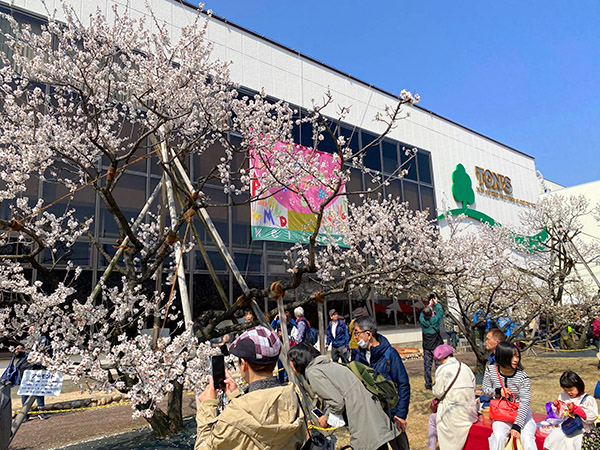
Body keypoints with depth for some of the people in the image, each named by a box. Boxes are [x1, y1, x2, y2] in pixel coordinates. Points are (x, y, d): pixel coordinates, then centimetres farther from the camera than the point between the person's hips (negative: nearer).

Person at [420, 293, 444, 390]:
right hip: (437, 346, -2)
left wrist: (429, 305, 21)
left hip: (426, 347, 2)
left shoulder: (422, 320, -9)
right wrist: (436, 303, 16)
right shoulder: (435, 319, -15)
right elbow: (440, 311, 1)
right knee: (439, 365, 5)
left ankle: (428, 384, 11)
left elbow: (422, 314, 13)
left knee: (427, 365, 8)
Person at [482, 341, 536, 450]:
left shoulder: (523, 377, -15)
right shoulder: (490, 371, -9)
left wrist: (517, 426, -25)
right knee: (499, 436, -25)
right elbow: (485, 390, 5)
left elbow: (524, 403, -18)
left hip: (521, 413, 0)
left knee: (527, 439, -25)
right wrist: (497, 391, -17)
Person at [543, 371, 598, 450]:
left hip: (582, 429, -4)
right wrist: (557, 406, 0)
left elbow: (591, 417, -14)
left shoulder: (588, 399, -5)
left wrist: (575, 408, -21)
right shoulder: (563, 396, 11)